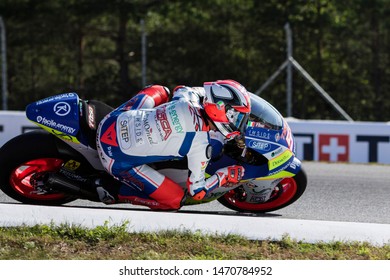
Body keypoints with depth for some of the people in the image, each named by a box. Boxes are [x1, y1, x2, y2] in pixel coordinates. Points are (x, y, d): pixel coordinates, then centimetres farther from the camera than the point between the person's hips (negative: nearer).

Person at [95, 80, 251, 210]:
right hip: (120, 161, -6)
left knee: (159, 91, 26)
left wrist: (209, 92, 32)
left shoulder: (187, 100, -7)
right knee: (174, 201, 5)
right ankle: (115, 192, 2)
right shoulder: (200, 146, -19)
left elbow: (180, 90, 22)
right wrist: (225, 175, 4)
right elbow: (197, 191, -8)